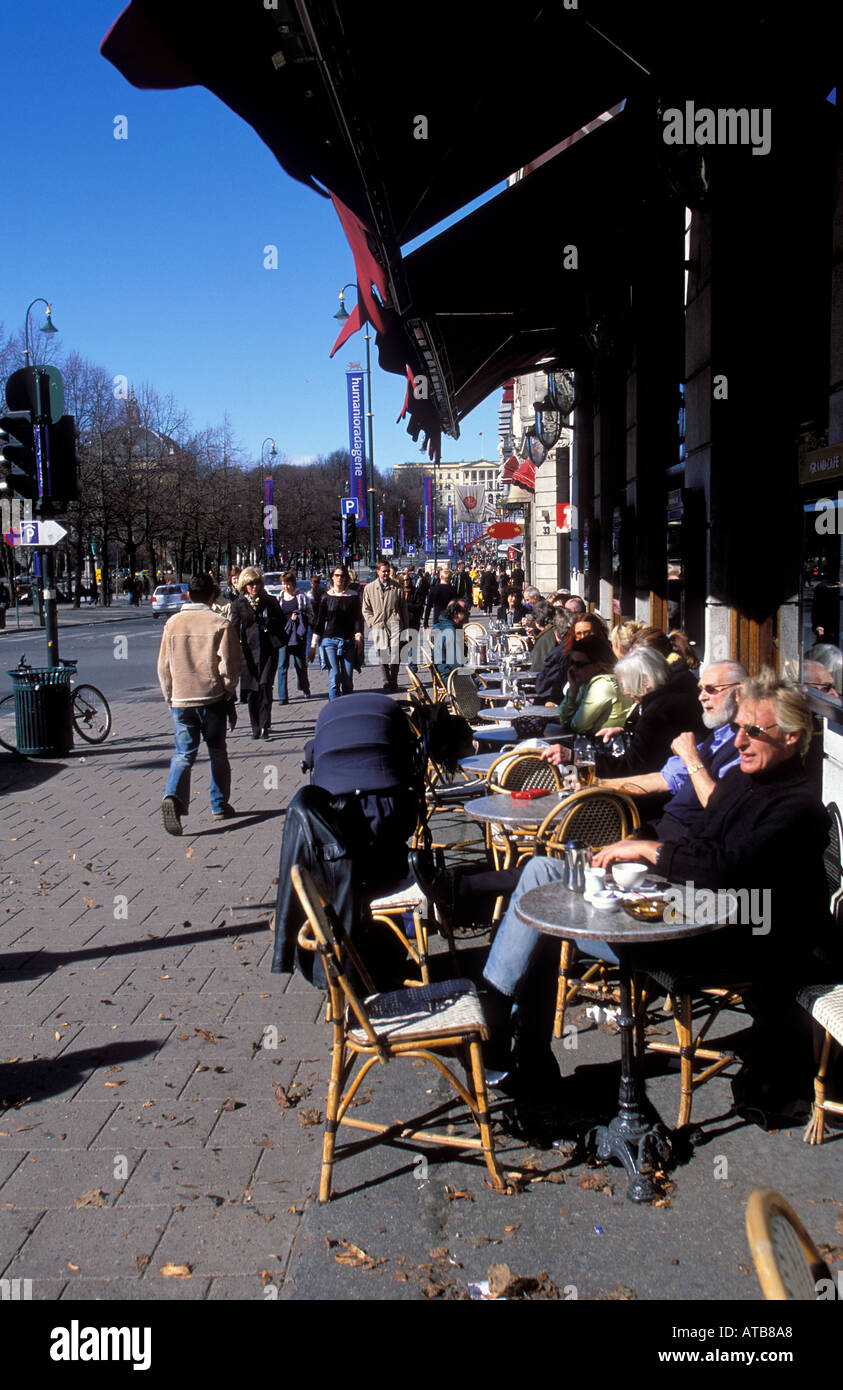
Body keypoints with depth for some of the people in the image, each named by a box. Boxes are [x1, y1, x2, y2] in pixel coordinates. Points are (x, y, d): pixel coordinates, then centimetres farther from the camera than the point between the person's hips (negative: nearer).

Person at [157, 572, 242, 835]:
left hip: (180, 699, 2)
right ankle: (220, 806, 20)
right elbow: (230, 665, -8)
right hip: (213, 698, -1)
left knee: (183, 753, 5)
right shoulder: (220, 624, -6)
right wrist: (229, 693, 6)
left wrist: (170, 697, 15)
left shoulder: (172, 623, 2)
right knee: (217, 753, 13)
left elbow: (164, 666, 6)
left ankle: (173, 796, -20)